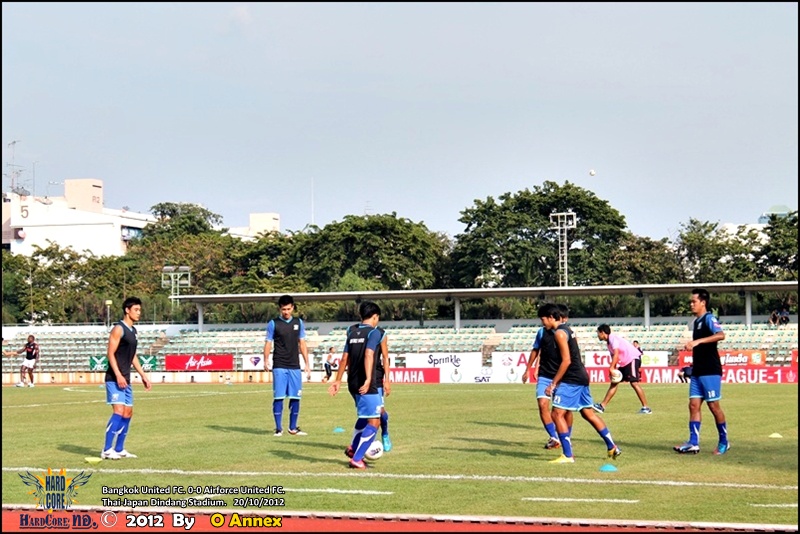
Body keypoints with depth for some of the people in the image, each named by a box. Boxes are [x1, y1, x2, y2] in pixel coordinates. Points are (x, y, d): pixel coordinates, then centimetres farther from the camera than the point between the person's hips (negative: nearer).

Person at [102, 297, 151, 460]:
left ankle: (119, 449, 17)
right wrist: (118, 375, -24)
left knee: (128, 413, 10)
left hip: (125, 379, 9)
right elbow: (110, 353, -16)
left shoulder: (132, 330, 17)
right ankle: (107, 450, -15)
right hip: (115, 378, -9)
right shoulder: (118, 329, -11)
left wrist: (143, 375, 21)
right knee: (119, 411, -17)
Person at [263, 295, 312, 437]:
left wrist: (307, 364, 10)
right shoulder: (273, 324, 0)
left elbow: (302, 344, 14)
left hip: (295, 366, 3)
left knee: (295, 397, 4)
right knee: (279, 397, -4)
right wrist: (266, 360, -17)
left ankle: (293, 428, 14)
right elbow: (268, 343, -1)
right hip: (279, 366, -3)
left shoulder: (299, 322, 10)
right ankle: (278, 428, 3)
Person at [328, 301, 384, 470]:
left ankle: (353, 448, 30)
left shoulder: (352, 332, 13)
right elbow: (369, 355, -22)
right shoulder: (374, 332, -8)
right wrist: (368, 379, -29)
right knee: (373, 422, -2)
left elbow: (345, 358, 15)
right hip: (367, 385, -8)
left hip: (353, 383, 8)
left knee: (364, 416, 28)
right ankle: (356, 459, -5)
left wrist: (338, 380, 20)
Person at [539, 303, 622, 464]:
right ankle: (612, 447, 23)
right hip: (581, 377, 10)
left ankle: (567, 456, -9)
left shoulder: (560, 333, -13)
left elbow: (566, 360, -20)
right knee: (588, 413, 17)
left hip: (571, 379, -10)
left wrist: (553, 383, -18)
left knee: (557, 413, -8)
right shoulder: (567, 330, 17)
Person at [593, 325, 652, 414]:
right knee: (614, 383, 6)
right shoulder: (608, 342, 14)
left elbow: (616, 354, -24)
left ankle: (646, 408, -13)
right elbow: (613, 356, 12)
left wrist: (611, 368, -26)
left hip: (633, 358, -10)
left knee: (634, 383, -15)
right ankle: (602, 406, 6)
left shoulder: (613, 338, -15)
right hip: (624, 363, 10)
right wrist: (613, 369, -2)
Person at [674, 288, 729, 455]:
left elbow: (720, 335, -31)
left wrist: (697, 341, -37)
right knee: (693, 405, 1)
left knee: (713, 406, -1)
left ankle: (724, 442, 12)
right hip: (697, 372, 8)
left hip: (710, 371, -8)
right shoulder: (697, 321, 16)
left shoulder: (709, 318, -11)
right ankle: (693, 443, -1)